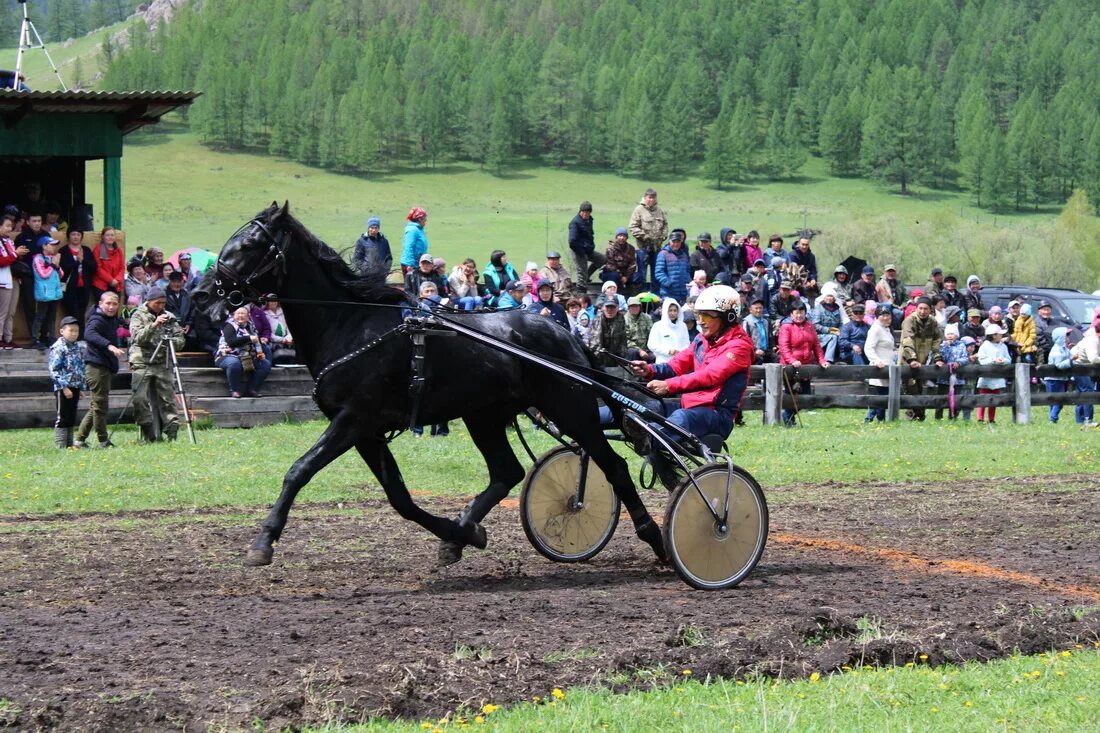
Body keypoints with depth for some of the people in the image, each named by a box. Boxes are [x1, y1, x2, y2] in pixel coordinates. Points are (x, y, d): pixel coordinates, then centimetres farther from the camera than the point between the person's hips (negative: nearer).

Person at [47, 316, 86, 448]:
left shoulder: (78, 348, 13)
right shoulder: (58, 348, -10)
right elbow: (54, 370, -15)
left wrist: (81, 388, 17)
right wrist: (64, 387, -19)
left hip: (75, 387, 7)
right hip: (63, 388, -7)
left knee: (71, 418, 11)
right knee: (62, 418, -4)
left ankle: (69, 444, 18)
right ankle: (60, 445, -1)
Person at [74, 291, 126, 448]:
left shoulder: (112, 319, 15)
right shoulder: (97, 320, -14)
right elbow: (89, 334, -35)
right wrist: (109, 346, -47)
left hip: (106, 367, 10)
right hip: (96, 366, -10)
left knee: (96, 406, 12)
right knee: (99, 405, -5)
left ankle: (80, 440, 16)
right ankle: (103, 441, -1)